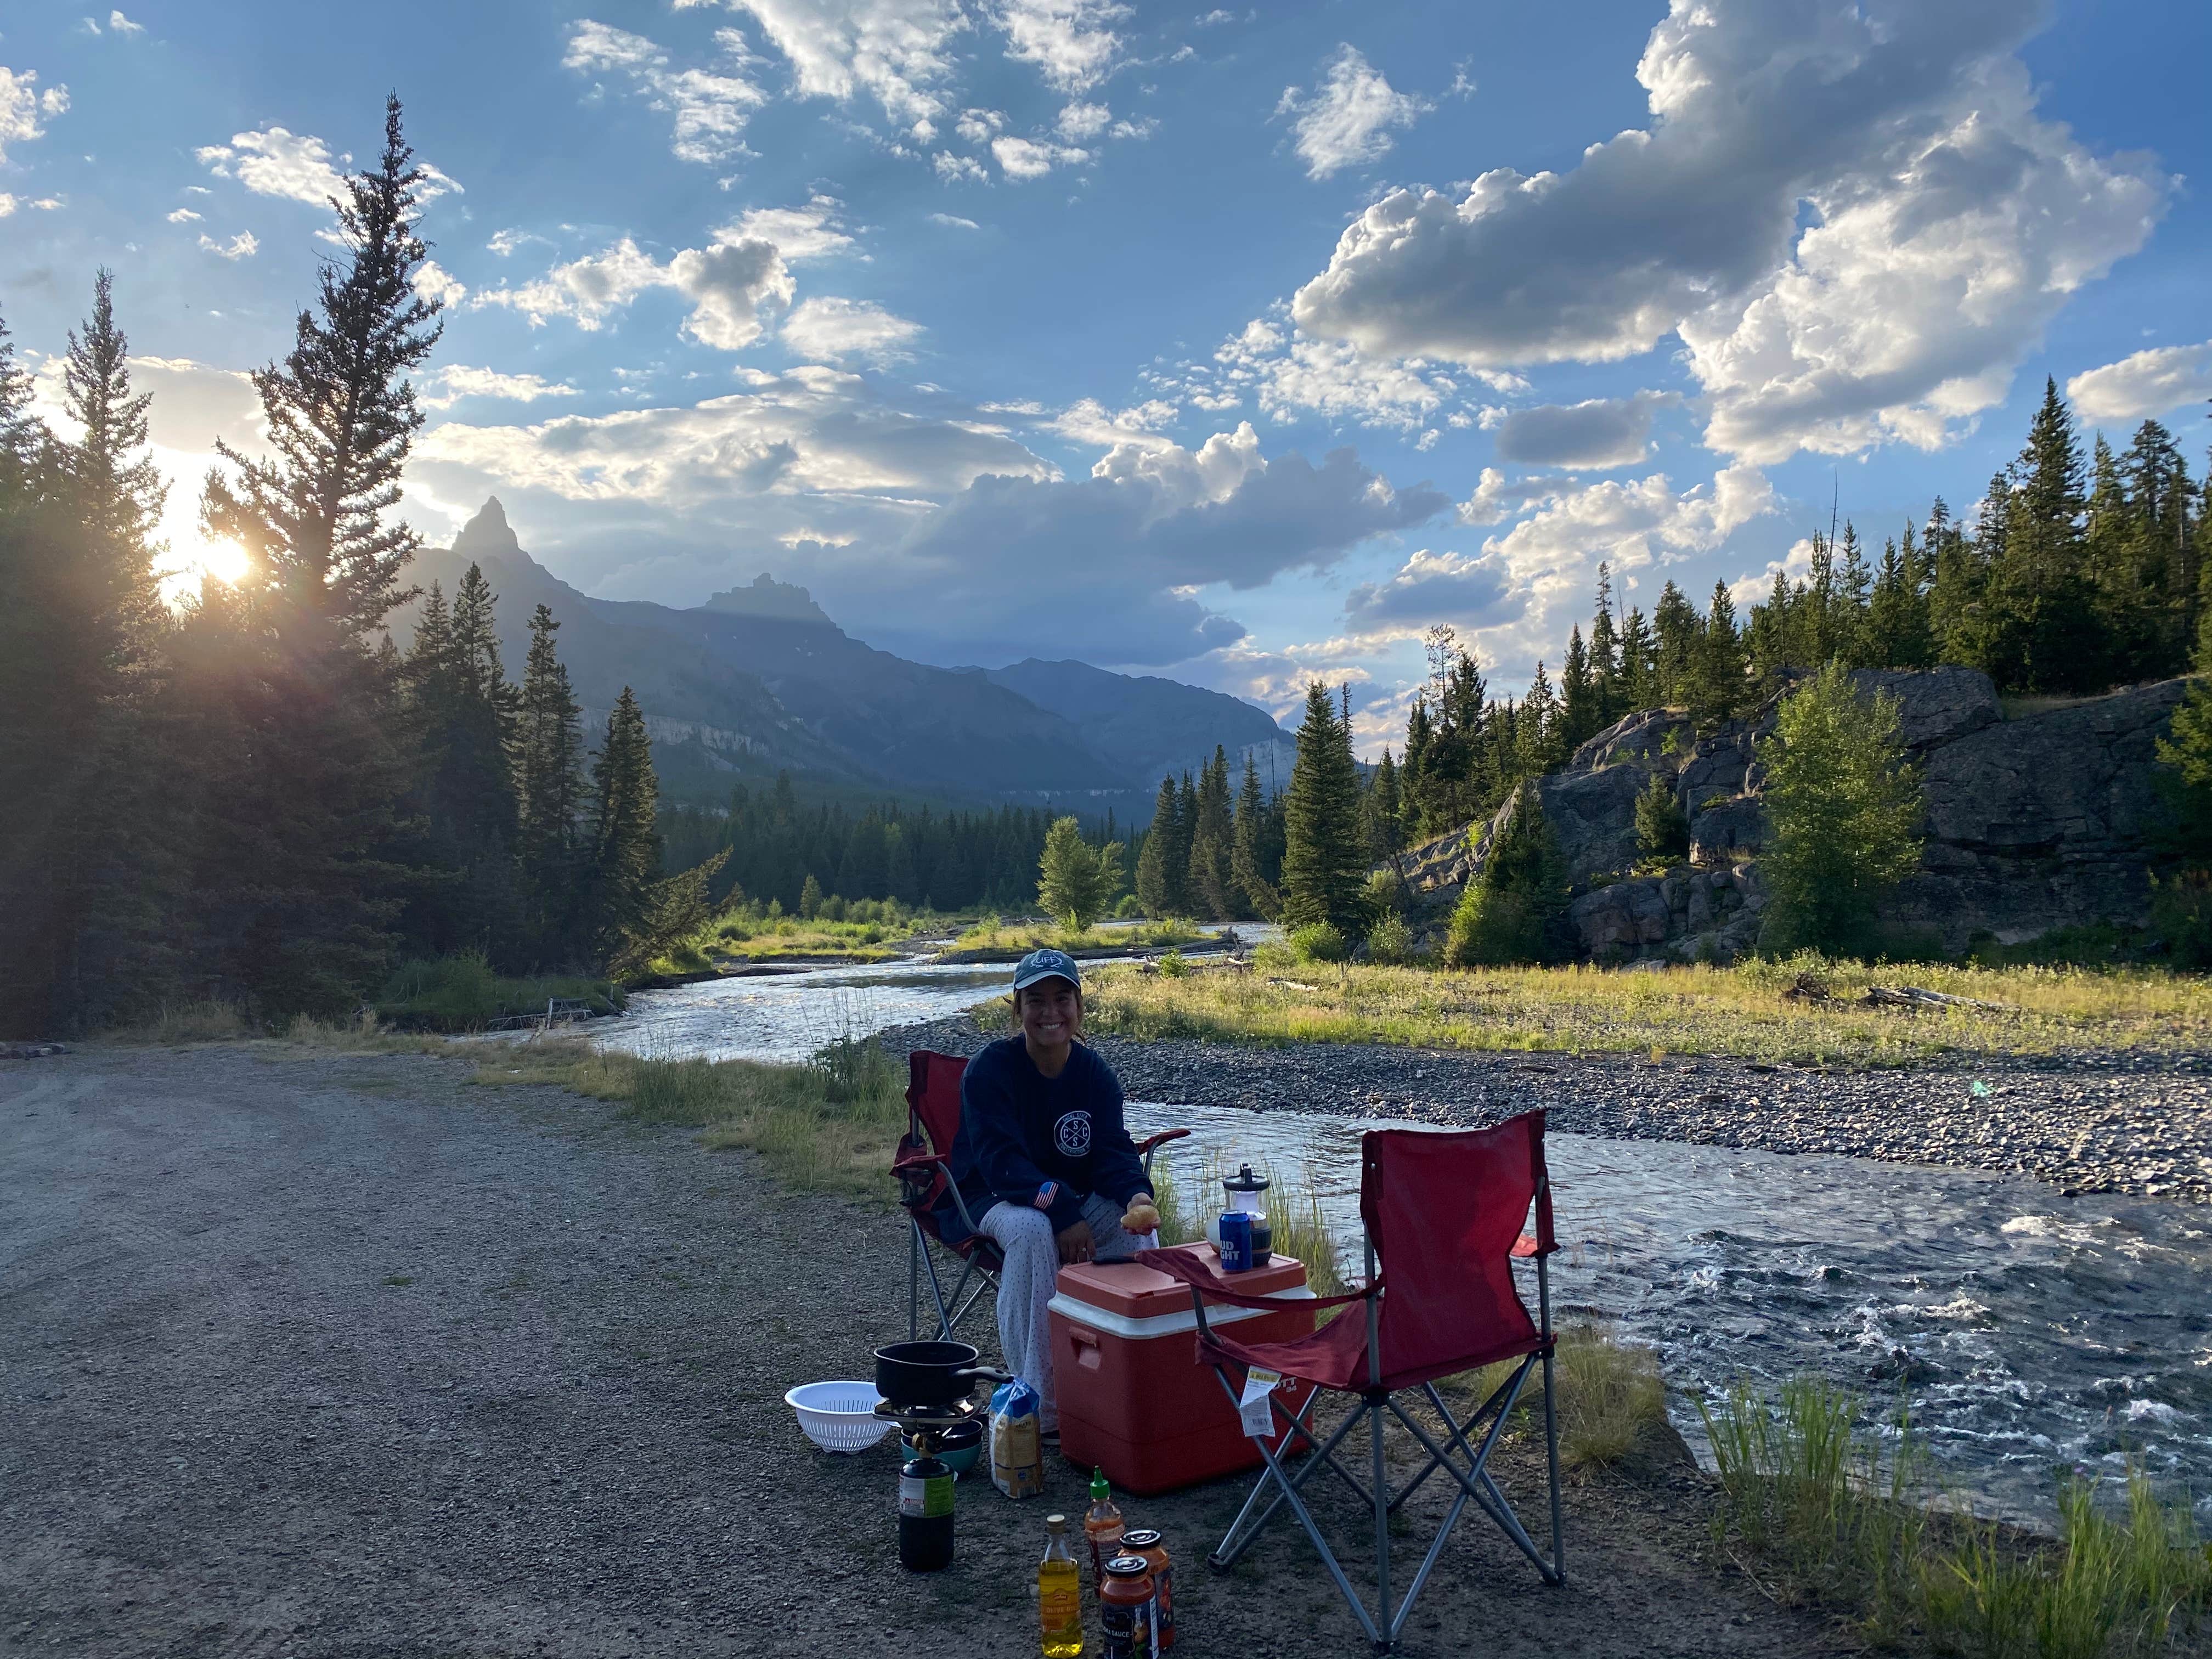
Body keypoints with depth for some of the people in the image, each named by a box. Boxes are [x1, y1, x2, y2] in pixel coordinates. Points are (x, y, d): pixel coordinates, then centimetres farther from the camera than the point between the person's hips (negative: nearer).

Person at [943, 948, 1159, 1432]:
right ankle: (1040, 1405, -29)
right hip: (996, 1198, -4)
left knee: (1138, 1224, -23)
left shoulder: (1096, 1073, -4)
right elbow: (1001, 1162, -25)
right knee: (1032, 1229, -37)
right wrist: (1062, 1213, -37)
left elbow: (1112, 1151, -11)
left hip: (1074, 1197, 4)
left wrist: (1136, 1193, -34)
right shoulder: (989, 1071, -17)